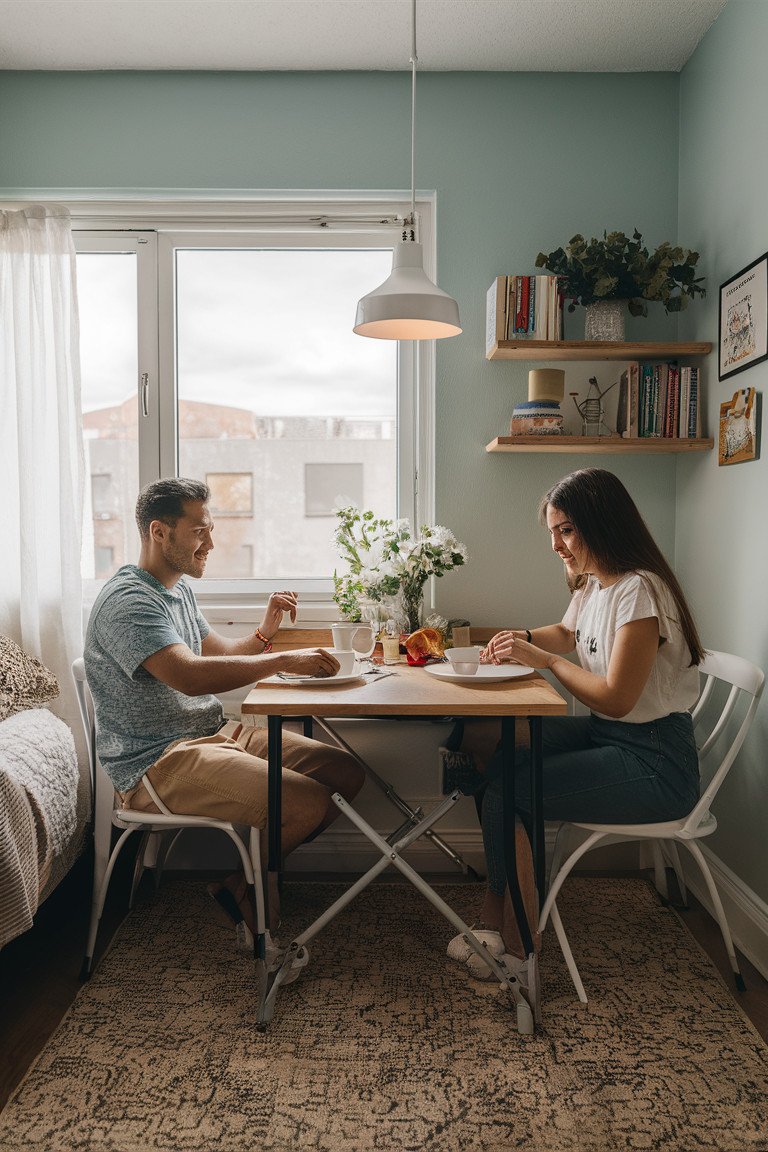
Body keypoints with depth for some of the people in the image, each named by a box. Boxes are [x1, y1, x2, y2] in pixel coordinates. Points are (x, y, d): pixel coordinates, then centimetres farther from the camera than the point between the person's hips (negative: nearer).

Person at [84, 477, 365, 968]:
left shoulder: (179, 589, 15)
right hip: (158, 762, -10)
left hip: (215, 734, 10)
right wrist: (285, 661, -28)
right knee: (309, 803, -25)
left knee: (347, 773, 0)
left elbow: (221, 655, 20)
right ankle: (239, 884, 4)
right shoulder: (128, 601, -17)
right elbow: (190, 675, -32)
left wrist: (264, 633, 0)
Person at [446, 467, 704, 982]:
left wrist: (545, 660, -13)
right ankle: (495, 921, 4)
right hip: (605, 736, 10)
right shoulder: (591, 584, 8)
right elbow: (568, 634, 29)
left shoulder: (639, 590, -20)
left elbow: (617, 698, -23)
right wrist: (525, 639, 9)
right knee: (486, 747, 0)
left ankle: (515, 950, 4)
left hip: (654, 761, -10)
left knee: (507, 792, -17)